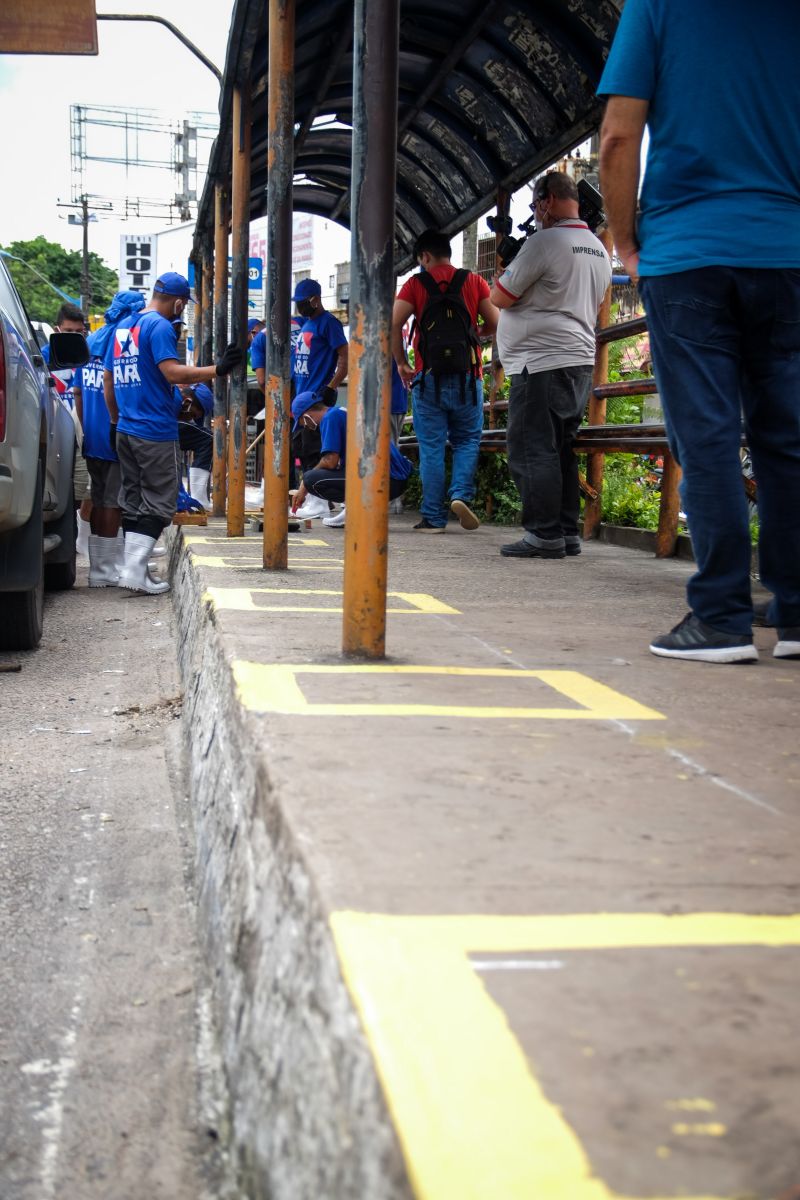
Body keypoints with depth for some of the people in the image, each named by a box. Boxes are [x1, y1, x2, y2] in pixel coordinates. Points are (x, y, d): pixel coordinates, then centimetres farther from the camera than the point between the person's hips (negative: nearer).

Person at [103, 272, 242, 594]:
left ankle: (132, 567, 14)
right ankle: (135, 569, -9)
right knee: (159, 501, -2)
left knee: (133, 499, 13)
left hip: (125, 430, 8)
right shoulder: (159, 326, -11)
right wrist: (218, 369, -21)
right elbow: (173, 372, -21)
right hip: (155, 431, -8)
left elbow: (108, 379, 20)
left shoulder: (123, 327, 16)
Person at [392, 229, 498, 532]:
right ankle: (461, 493, -8)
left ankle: (433, 517, 4)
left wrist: (401, 362, 3)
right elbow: (495, 323, 2)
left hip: (428, 376, -1)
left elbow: (393, 325, -8)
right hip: (467, 377, 1)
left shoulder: (416, 284, 2)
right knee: (467, 440, 14)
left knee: (431, 448, 4)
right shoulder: (474, 282, 5)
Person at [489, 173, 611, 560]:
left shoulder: (544, 243, -11)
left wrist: (499, 278, 11)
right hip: (581, 360, 9)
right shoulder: (598, 249, 17)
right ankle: (567, 533, 13)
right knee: (560, 450, 13)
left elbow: (501, 297, -9)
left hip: (542, 362, -9)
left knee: (531, 450, -6)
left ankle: (544, 534, -8)